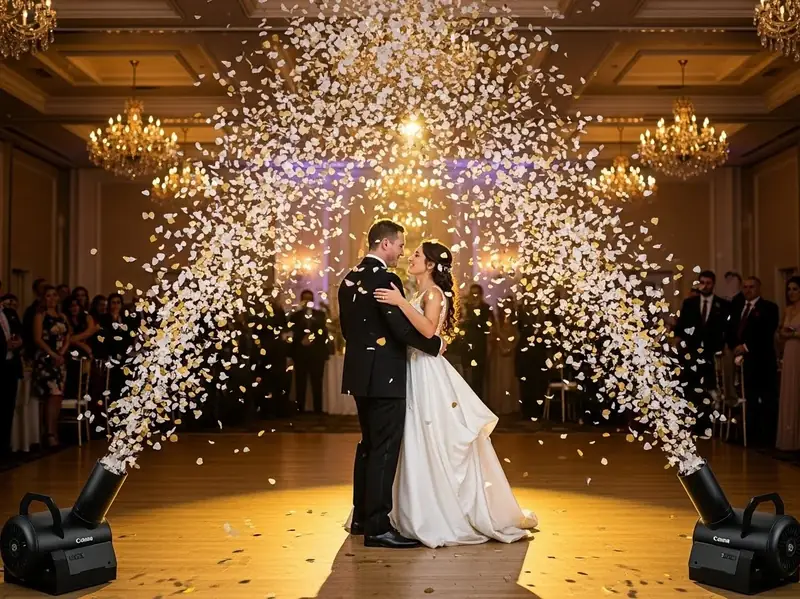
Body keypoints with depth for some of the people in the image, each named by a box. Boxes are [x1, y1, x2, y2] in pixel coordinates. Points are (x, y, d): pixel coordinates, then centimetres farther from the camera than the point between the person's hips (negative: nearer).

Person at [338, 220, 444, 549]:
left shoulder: (350, 279, 11)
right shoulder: (386, 279, -17)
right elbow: (402, 328, -21)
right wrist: (436, 344, -8)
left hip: (360, 373, 10)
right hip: (384, 376, -9)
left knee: (369, 445, 18)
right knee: (385, 449, -4)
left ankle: (362, 517, 27)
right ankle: (377, 527, 0)